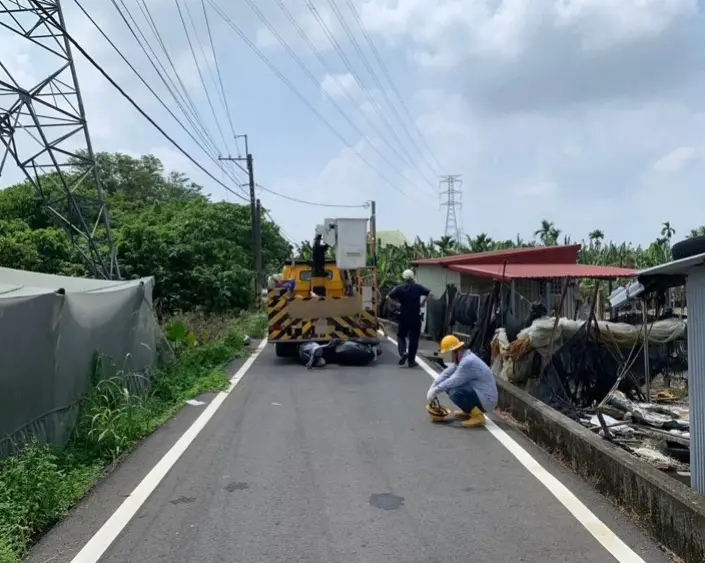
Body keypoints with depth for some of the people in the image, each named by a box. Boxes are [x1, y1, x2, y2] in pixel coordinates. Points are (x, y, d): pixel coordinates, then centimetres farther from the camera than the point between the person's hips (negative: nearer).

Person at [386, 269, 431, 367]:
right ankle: (411, 360, 6)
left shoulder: (399, 288, -2)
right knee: (414, 338, 6)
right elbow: (429, 293, -9)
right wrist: (422, 302, 2)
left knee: (401, 335, 16)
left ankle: (403, 352, -7)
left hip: (404, 316, 0)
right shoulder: (418, 287, -1)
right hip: (416, 316, 0)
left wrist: (398, 302, 3)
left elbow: (388, 297, -9)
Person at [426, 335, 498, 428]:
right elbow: (446, 373, 8)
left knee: (454, 392, -28)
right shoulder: (462, 358, 6)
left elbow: (452, 381, -23)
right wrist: (432, 388, -1)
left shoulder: (468, 362, -24)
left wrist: (435, 391, -11)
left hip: (486, 399, -10)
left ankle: (478, 416, -11)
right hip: (478, 393, 10)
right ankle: (469, 412, 18)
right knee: (450, 386, 8)